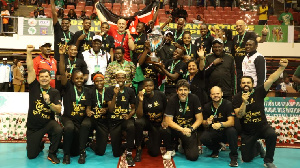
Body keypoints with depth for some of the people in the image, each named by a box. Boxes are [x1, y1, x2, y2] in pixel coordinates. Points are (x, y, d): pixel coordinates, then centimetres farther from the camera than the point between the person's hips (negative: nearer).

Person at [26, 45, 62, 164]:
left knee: (59, 130, -36)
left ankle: (52, 153, -10)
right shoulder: (34, 86, -3)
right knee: (31, 155, 3)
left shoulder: (54, 92, -4)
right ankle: (40, 144, 40)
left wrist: (49, 102, -27)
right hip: (33, 126, 1)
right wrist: (29, 52, -16)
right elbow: (30, 69, -11)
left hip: (48, 122, -1)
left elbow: (59, 110, -11)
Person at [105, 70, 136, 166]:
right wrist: (115, 95, -21)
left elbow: (133, 108, 10)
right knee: (116, 154, 2)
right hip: (114, 121, 0)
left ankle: (129, 153, -21)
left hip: (125, 118, 1)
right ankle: (120, 141, 37)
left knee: (131, 126, -40)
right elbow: (111, 109, -10)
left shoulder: (130, 91, 4)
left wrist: (129, 115, -11)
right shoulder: (109, 90, -3)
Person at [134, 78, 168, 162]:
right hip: (147, 121, -1)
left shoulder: (161, 95, -12)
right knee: (138, 122, -39)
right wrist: (141, 101, -34)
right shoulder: (141, 97, -16)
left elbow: (165, 109, 7)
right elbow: (139, 116, -23)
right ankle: (139, 149, -17)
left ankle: (150, 141, 31)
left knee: (154, 153, -6)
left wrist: (164, 121, -6)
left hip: (158, 124, 1)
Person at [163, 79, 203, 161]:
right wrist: (182, 130, -29)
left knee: (193, 156, -17)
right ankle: (170, 150, -2)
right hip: (176, 128, 0)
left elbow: (199, 119, -6)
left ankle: (184, 145, 20)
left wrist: (190, 129, -21)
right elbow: (168, 121, -16)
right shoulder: (172, 101, -11)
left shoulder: (194, 98, -8)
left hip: (190, 130, 0)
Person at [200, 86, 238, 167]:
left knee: (232, 131, -37)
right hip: (213, 132, 3)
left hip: (225, 131, -3)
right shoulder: (207, 107, -2)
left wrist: (220, 124, -42)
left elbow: (231, 122, -21)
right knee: (203, 138, -27)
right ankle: (216, 148, 9)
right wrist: (207, 123, -21)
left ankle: (234, 157, -16)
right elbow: (204, 123, 5)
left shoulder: (228, 104, -13)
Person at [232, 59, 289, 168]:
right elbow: (239, 115, -17)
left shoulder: (258, 92, -7)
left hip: (262, 126, -1)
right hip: (247, 132, 1)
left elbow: (271, 79, -19)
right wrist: (244, 103, -31)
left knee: (272, 134, -36)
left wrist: (282, 67, -30)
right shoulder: (237, 98, -7)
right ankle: (257, 147, 39)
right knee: (246, 159, 5)